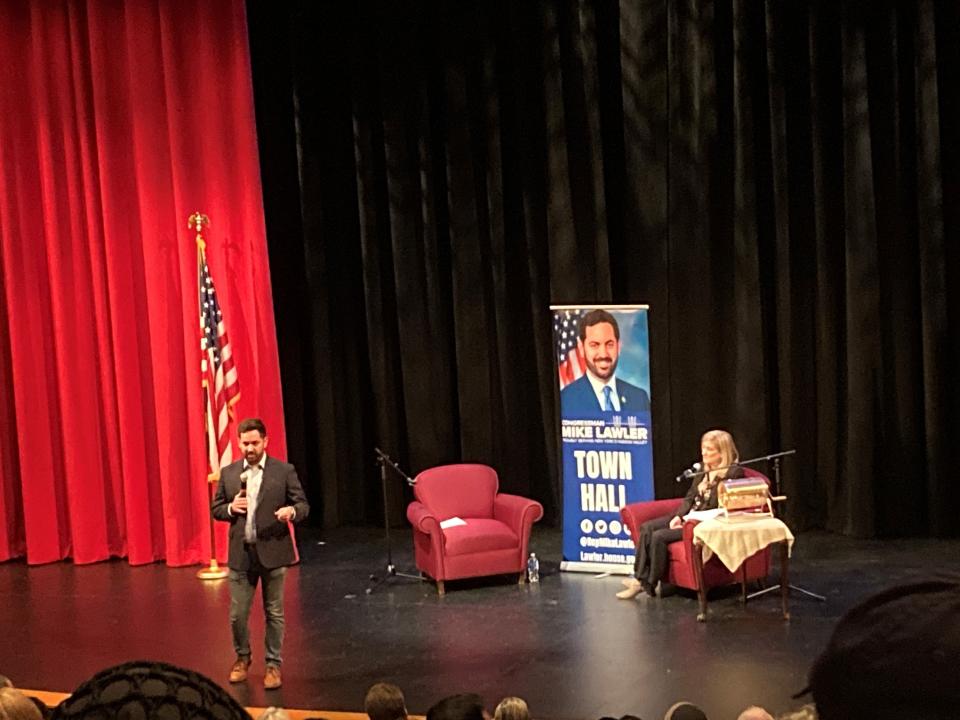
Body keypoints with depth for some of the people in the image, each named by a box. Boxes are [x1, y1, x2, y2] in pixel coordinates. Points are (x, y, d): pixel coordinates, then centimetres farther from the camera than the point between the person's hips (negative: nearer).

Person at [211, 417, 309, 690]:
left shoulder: (284, 471, -3)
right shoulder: (228, 473, 5)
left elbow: (303, 505, -3)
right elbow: (215, 508, 10)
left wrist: (292, 511, -26)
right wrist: (231, 508, -12)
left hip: (272, 552, -2)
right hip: (241, 553, 2)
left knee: (274, 613, 7)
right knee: (237, 614, 7)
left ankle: (273, 665, 19)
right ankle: (242, 657, 30)